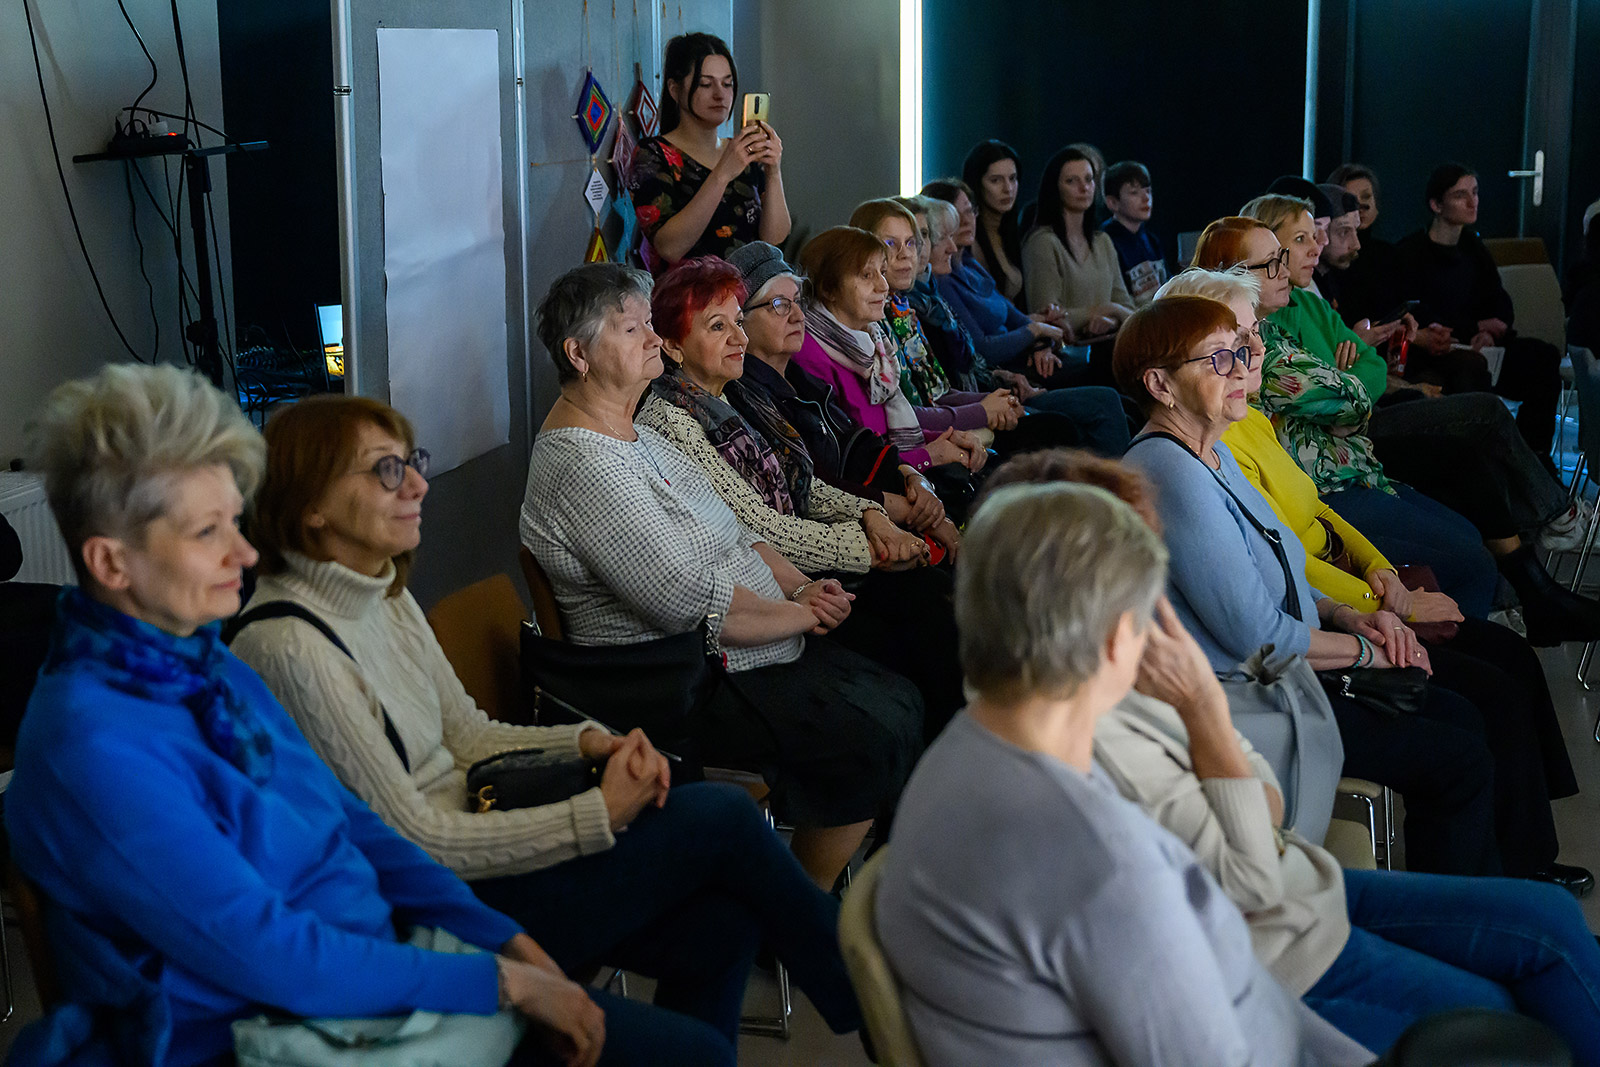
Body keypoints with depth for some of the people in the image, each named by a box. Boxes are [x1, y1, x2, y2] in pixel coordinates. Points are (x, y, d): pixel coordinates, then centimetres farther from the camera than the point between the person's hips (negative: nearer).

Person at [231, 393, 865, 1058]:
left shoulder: (385, 595, 7)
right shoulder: (289, 647, -22)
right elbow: (415, 839, -21)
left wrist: (591, 742, -5)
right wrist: (601, 815, -20)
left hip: (470, 856, 8)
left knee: (725, 915, -10)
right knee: (720, 817, -11)